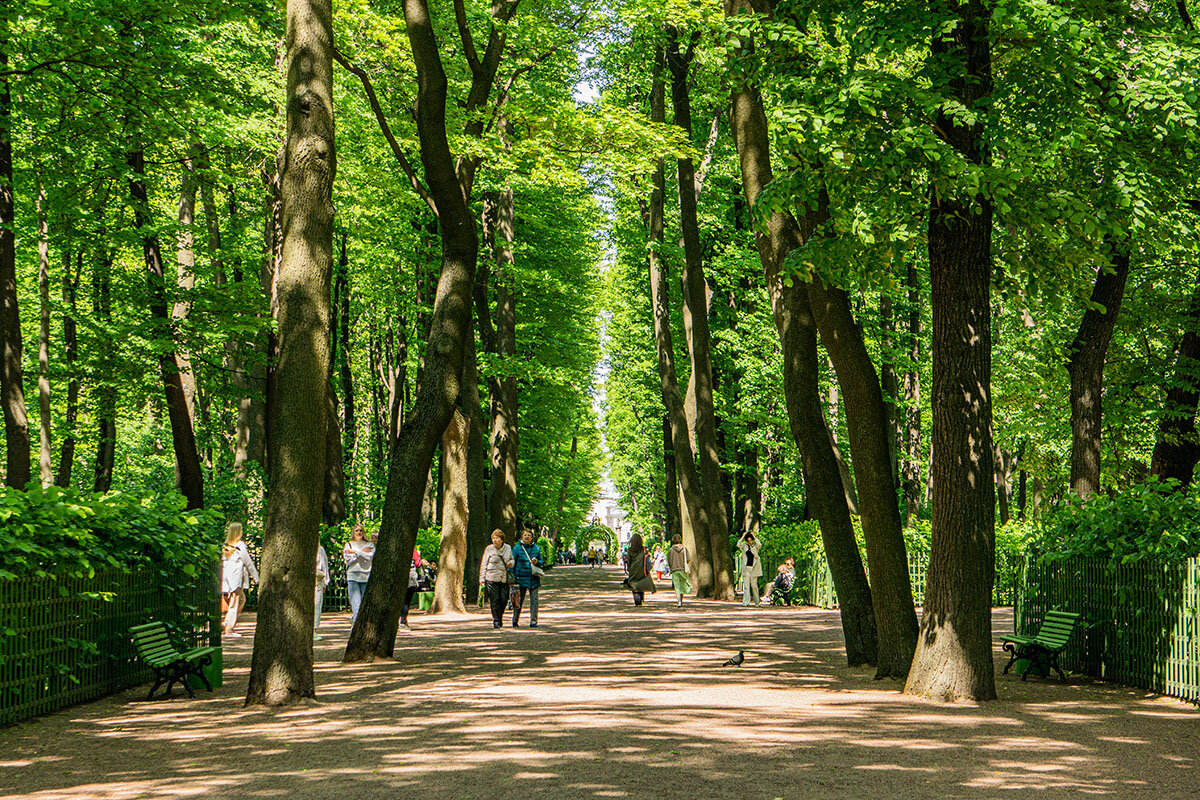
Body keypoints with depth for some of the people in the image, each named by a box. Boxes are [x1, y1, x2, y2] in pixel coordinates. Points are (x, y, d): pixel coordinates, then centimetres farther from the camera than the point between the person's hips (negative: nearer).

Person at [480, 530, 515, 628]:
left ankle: (500, 618, 25)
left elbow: (512, 559, 21)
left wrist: (511, 563, -4)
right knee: (494, 601, -5)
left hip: (504, 578, 2)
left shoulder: (508, 548, 7)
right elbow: (484, 564, 3)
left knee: (504, 600, 2)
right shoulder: (489, 549, 0)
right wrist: (482, 579, -1)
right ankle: (496, 621, 4)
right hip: (492, 578, -2)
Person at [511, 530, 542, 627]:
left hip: (534, 578, 2)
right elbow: (512, 564, 2)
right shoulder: (517, 548, 2)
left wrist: (537, 562, -6)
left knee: (534, 600, -1)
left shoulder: (536, 548, 9)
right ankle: (515, 621, 14)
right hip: (521, 578, -2)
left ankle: (533, 621, 5)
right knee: (519, 601, 2)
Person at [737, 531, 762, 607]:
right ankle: (746, 602, -5)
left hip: (753, 568, -1)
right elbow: (738, 545, -11)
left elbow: (759, 544, -17)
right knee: (746, 585, -3)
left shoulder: (755, 546, 4)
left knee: (754, 585, 0)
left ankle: (756, 602, 13)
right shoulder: (744, 546, 8)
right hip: (746, 568, 1)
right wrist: (743, 536, -8)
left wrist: (754, 536, -8)